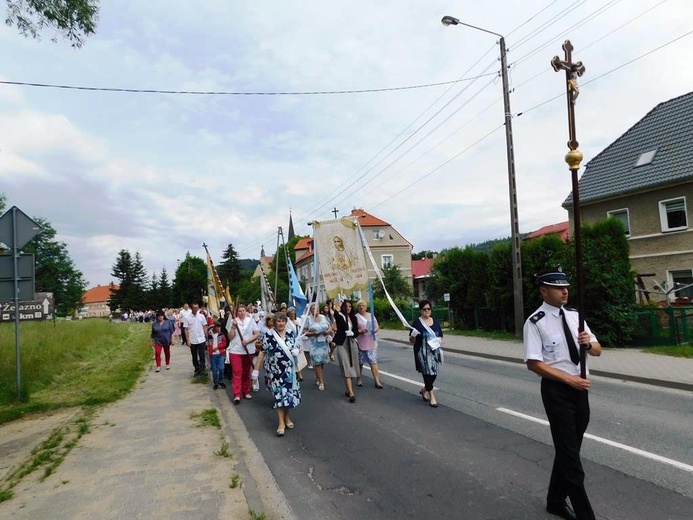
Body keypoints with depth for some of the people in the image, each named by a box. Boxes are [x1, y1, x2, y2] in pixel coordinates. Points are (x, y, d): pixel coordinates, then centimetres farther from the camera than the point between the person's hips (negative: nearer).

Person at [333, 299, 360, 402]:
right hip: (342, 344, -4)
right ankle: (351, 393, -12)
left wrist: (351, 333, -11)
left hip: (352, 343, 4)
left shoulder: (353, 318, 11)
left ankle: (348, 389, 21)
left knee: (351, 367, 7)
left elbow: (356, 332, 9)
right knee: (346, 368, -8)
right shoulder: (339, 316, -2)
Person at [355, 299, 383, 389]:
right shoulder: (356, 317, -2)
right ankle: (359, 379, 26)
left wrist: (376, 329, -9)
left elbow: (377, 327, 13)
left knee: (373, 361, -4)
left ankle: (377, 381, -4)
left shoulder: (371, 315, 11)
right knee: (360, 362, 9)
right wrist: (360, 331, -22)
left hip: (372, 343, 2)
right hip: (360, 343, -2)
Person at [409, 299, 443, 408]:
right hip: (422, 352, -5)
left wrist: (438, 340, -7)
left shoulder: (435, 321, 8)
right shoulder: (416, 323, -7)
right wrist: (413, 335, -28)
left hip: (434, 351, 5)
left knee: (434, 373, 9)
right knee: (427, 373, -6)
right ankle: (432, 396, 7)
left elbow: (440, 336, 16)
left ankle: (424, 390, 33)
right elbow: (411, 340, -5)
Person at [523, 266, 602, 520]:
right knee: (569, 452, 0)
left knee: (569, 449, 19)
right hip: (557, 390, -7)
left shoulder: (574, 316, 6)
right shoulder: (535, 322, -14)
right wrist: (568, 379, -20)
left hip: (580, 388, 7)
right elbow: (533, 363, -18)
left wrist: (589, 343, -13)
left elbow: (597, 350, 10)